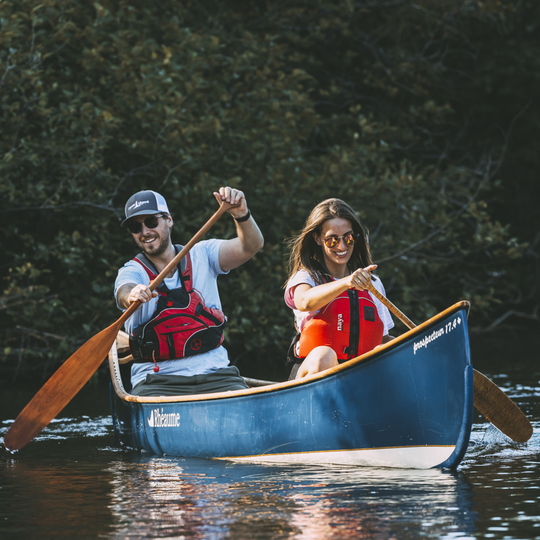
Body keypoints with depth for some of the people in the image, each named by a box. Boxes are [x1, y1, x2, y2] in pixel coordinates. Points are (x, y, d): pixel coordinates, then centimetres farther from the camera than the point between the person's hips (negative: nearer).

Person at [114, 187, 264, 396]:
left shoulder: (202, 255, 11)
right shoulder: (132, 272, 4)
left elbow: (251, 246, -3)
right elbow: (124, 292, -20)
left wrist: (241, 214, -24)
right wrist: (131, 296, -46)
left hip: (214, 374, 2)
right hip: (157, 379, -2)